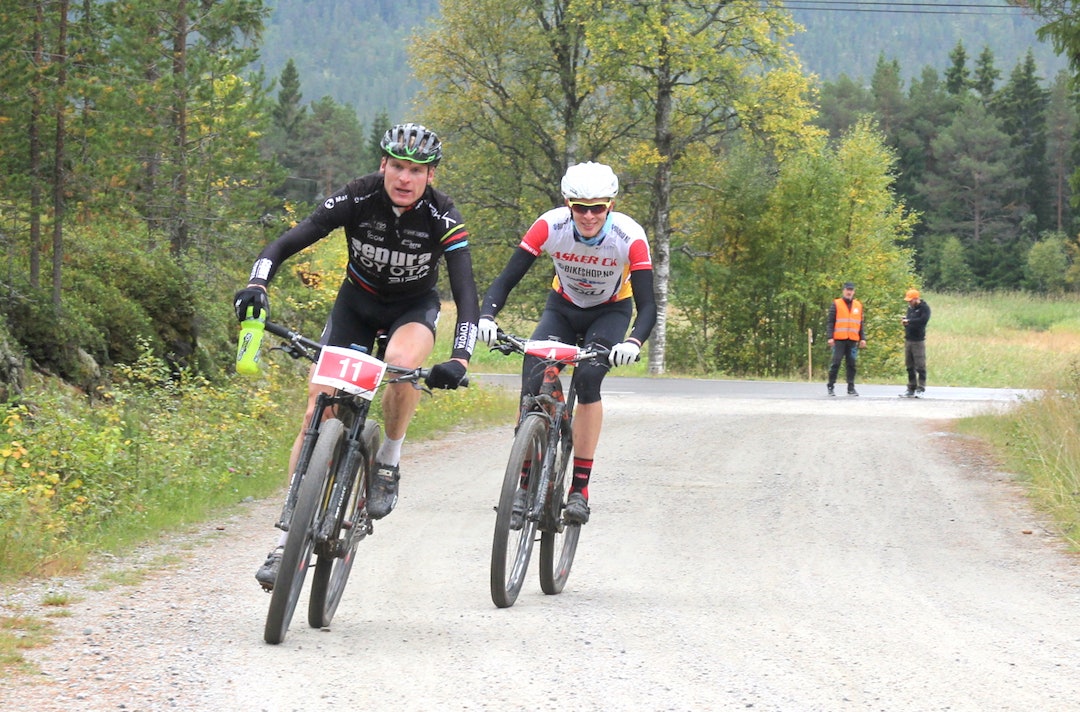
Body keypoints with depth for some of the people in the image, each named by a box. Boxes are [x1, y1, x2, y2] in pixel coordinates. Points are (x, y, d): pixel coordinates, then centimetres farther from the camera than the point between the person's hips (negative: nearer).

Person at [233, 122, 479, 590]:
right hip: (358, 302, 1)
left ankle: (389, 461, -11)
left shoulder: (442, 217, -25)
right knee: (319, 411, -10)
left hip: (413, 308, -1)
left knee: (402, 361, -37)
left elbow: (466, 295, -31)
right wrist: (257, 284, -45)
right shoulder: (358, 199, -23)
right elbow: (287, 243, -26)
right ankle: (288, 538, -5)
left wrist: (459, 359, -47)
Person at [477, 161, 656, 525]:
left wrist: (633, 342, -52)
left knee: (588, 379, -28)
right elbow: (506, 279, -26)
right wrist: (486, 316, -46)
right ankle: (526, 488, -8)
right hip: (563, 307, 2)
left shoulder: (629, 236, -30)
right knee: (532, 384, -19)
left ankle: (580, 488, -20)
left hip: (610, 312, -2)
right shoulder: (551, 226, -27)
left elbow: (647, 305, -32)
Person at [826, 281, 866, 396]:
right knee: (836, 362, -5)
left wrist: (863, 338, 10)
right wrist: (830, 337, -8)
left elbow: (860, 324, 18)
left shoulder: (858, 305, 15)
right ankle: (831, 386, 2)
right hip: (839, 339, -3)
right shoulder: (836, 304, 4)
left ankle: (851, 388, 8)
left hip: (853, 340, 3)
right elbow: (830, 322, 1)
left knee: (851, 364, 4)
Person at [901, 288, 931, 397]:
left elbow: (923, 320, -23)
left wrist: (909, 321, -19)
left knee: (920, 365, -6)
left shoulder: (924, 308, -9)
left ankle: (921, 388, -2)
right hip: (908, 339, 8)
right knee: (910, 366, 11)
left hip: (918, 340, -8)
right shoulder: (910, 307, 16)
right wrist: (905, 320, 1)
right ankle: (911, 388, 17)